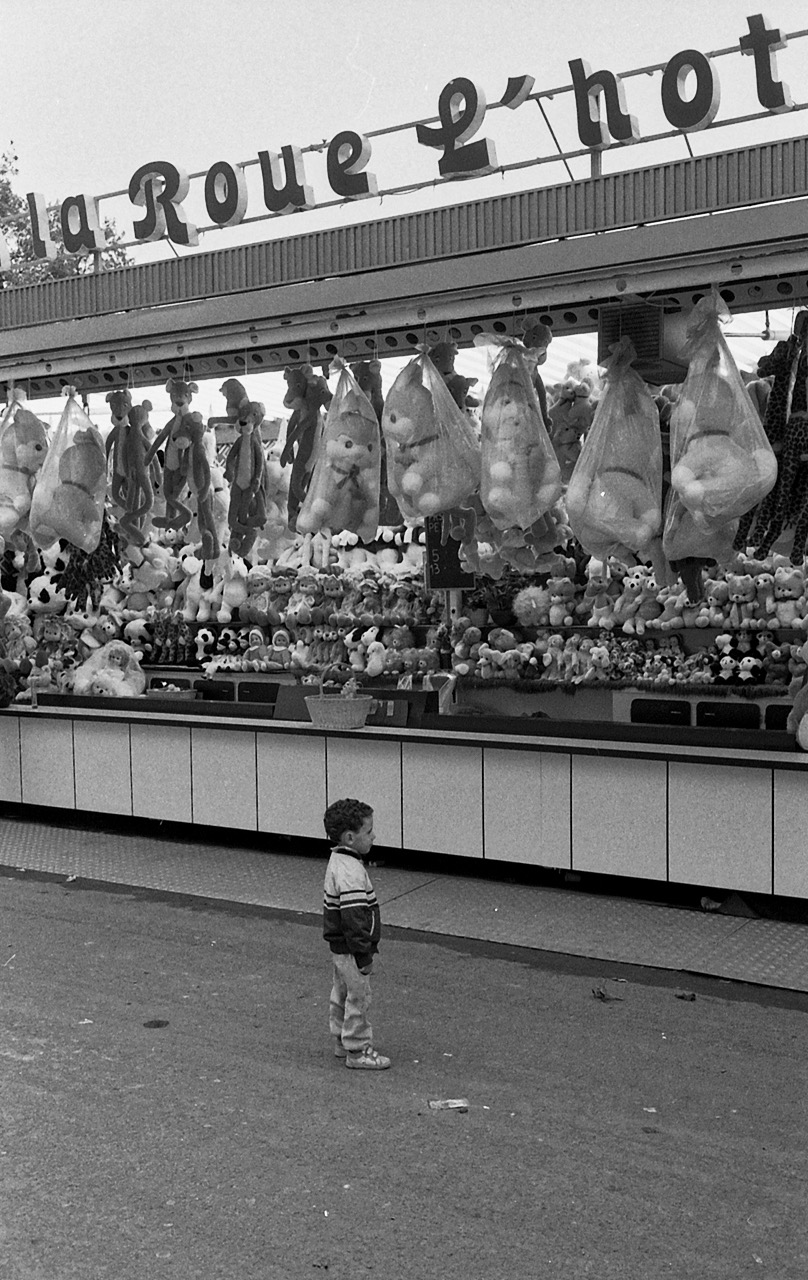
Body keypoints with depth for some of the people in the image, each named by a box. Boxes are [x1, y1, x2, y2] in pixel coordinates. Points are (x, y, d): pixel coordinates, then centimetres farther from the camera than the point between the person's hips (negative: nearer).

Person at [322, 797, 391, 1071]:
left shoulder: (338, 861, 6)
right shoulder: (350, 872, -27)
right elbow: (354, 917, -28)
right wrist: (363, 955, -24)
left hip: (340, 945, 10)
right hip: (350, 948, -10)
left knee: (342, 994, 21)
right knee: (358, 997, 2)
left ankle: (342, 1041, 35)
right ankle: (357, 1051, 12)